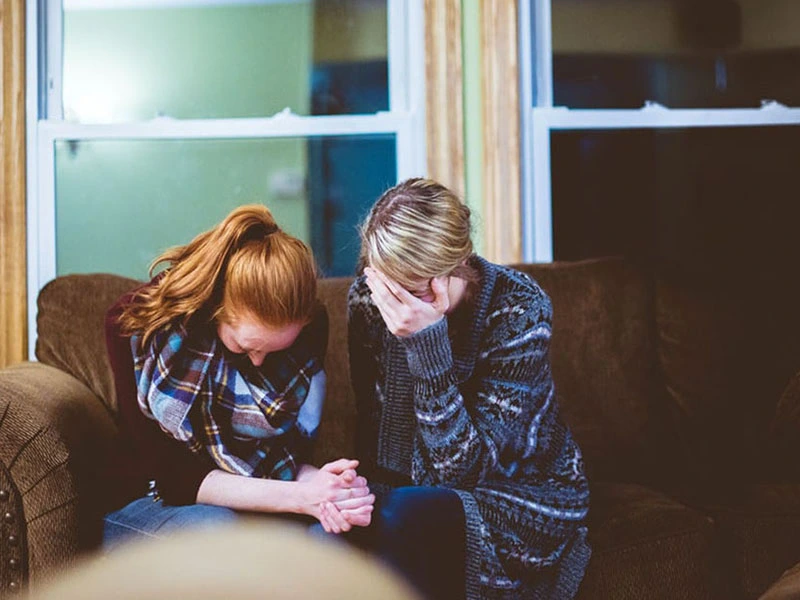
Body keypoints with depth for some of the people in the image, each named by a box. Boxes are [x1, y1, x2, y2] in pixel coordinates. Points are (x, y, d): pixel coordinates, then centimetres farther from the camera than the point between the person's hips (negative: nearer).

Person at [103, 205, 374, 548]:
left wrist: (317, 486, -31)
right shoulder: (134, 324, -18)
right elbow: (169, 474, -19)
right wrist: (298, 497, -31)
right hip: (155, 502, -1)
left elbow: (291, 454, -5)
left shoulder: (310, 326, -9)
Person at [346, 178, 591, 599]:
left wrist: (426, 341, -34)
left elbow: (462, 469, -24)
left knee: (402, 515, -33)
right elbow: (372, 425, 1)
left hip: (524, 499, -4)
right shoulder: (368, 297, -8)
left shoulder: (518, 308, -21)